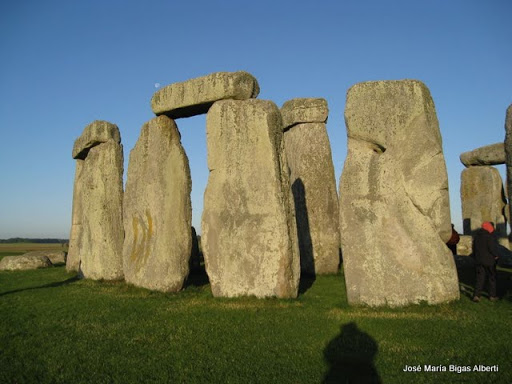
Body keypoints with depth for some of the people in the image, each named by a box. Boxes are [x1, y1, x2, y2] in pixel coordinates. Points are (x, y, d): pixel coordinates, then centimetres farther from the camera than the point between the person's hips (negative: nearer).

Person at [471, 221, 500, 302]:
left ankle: (476, 295, -5)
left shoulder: (476, 236, 7)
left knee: (480, 278, 6)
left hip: (479, 260, 5)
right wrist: (496, 255, 0)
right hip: (489, 261, -5)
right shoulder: (490, 236, -14)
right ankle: (492, 296, 17)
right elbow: (492, 248, -18)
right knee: (492, 278, 11)